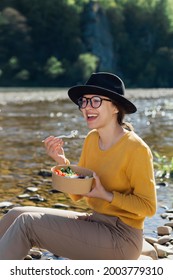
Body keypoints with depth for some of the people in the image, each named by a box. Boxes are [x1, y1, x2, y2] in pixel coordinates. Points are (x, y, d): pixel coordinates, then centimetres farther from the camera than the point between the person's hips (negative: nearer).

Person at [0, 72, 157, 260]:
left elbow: (148, 206, -13)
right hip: (94, 222, 7)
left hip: (121, 238, -7)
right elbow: (77, 194, 9)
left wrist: (106, 195, -24)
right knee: (16, 215, -1)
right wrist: (62, 161, -8)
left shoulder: (136, 149, -16)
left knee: (26, 223, -17)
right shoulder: (92, 139, 5)